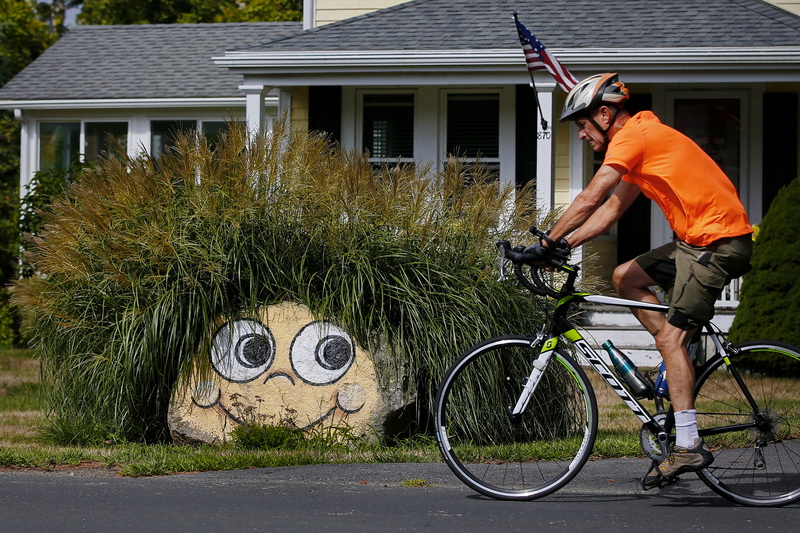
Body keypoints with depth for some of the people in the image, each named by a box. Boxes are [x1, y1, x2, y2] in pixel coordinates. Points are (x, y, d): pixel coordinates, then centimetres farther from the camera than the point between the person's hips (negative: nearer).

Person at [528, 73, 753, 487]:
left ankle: (688, 446, -15)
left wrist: (547, 243, -10)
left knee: (670, 336, -12)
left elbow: (590, 200, -16)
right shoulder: (642, 139, 21)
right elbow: (611, 210, 20)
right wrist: (564, 245, 11)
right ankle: (682, 366, 12)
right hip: (699, 240, 10)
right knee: (626, 278, 15)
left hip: (717, 242, -10)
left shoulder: (632, 137, -11)